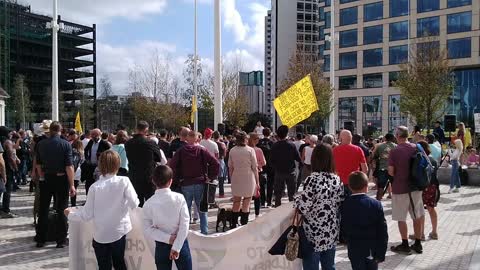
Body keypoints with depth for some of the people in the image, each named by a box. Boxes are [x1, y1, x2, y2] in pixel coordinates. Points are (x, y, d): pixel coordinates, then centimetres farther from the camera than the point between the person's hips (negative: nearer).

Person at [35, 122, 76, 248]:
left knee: (43, 210, 14)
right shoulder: (66, 144, -12)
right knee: (61, 210, 6)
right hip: (61, 179, -3)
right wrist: (72, 185, -12)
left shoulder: (41, 144, -1)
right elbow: (69, 166, -15)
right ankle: (61, 240, 10)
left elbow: (38, 164, 6)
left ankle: (40, 239, 22)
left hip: (45, 180, 3)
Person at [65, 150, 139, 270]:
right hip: (119, 231, 1)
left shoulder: (94, 187, -11)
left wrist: (70, 213, 12)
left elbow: (87, 214, -6)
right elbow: (134, 204, -11)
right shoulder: (124, 181, -12)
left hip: (100, 235, -1)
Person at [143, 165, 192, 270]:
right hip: (181, 243, 0)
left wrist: (168, 238, -12)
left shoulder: (148, 204, -9)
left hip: (161, 245, 1)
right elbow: (184, 224, -16)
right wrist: (176, 246, -15)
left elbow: (147, 230, -11)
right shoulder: (179, 198, -12)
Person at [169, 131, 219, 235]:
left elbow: (171, 166, -9)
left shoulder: (181, 151, -2)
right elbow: (216, 163, -10)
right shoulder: (202, 150, -3)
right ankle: (204, 231, 10)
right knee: (202, 210, 11)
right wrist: (211, 177, -1)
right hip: (200, 183, 0)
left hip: (185, 184, 0)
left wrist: (176, 179, 0)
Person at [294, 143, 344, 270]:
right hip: (331, 233, 6)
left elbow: (303, 207, -20)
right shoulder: (337, 179, -1)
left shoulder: (313, 179, -19)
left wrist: (297, 199, -1)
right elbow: (340, 205, 4)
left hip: (314, 234, -6)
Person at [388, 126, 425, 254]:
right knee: (417, 216, 15)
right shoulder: (416, 148, -1)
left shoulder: (394, 151, -14)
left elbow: (391, 171, -13)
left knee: (401, 218, 6)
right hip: (416, 186, 5)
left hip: (400, 188, -5)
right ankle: (418, 244, 23)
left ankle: (405, 245, 12)